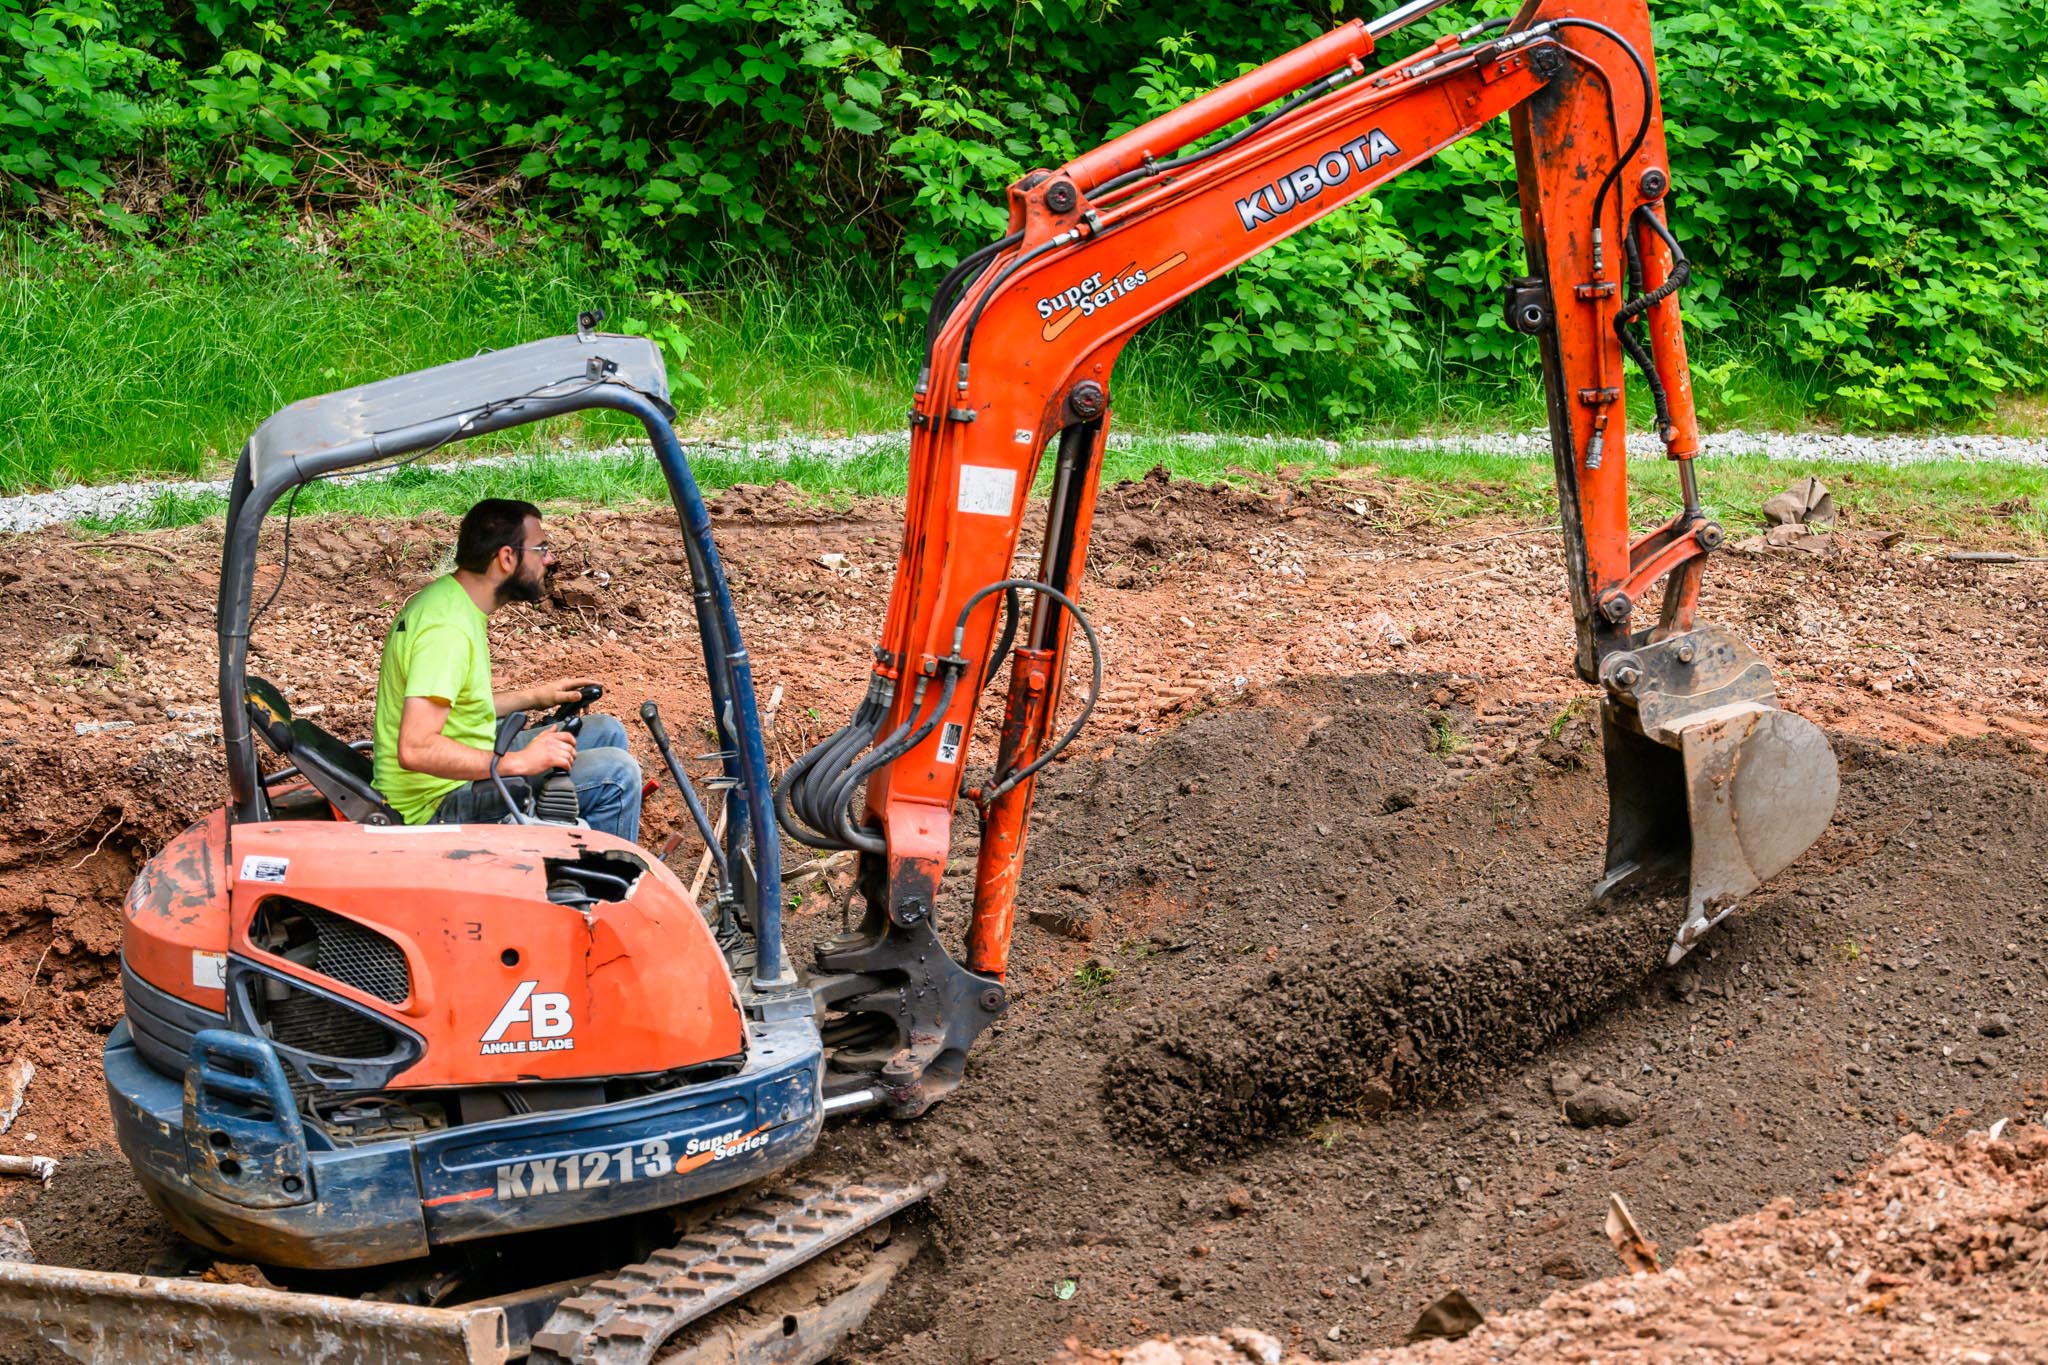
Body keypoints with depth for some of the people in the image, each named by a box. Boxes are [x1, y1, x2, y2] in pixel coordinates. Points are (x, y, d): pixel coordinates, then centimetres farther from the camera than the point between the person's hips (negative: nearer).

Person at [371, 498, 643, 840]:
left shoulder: (447, 596, 8)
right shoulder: (447, 629, -25)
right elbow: (415, 749, -32)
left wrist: (531, 698, 17)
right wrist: (520, 762, -27)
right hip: (440, 806, -11)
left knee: (606, 732, 16)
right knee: (616, 773, -16)